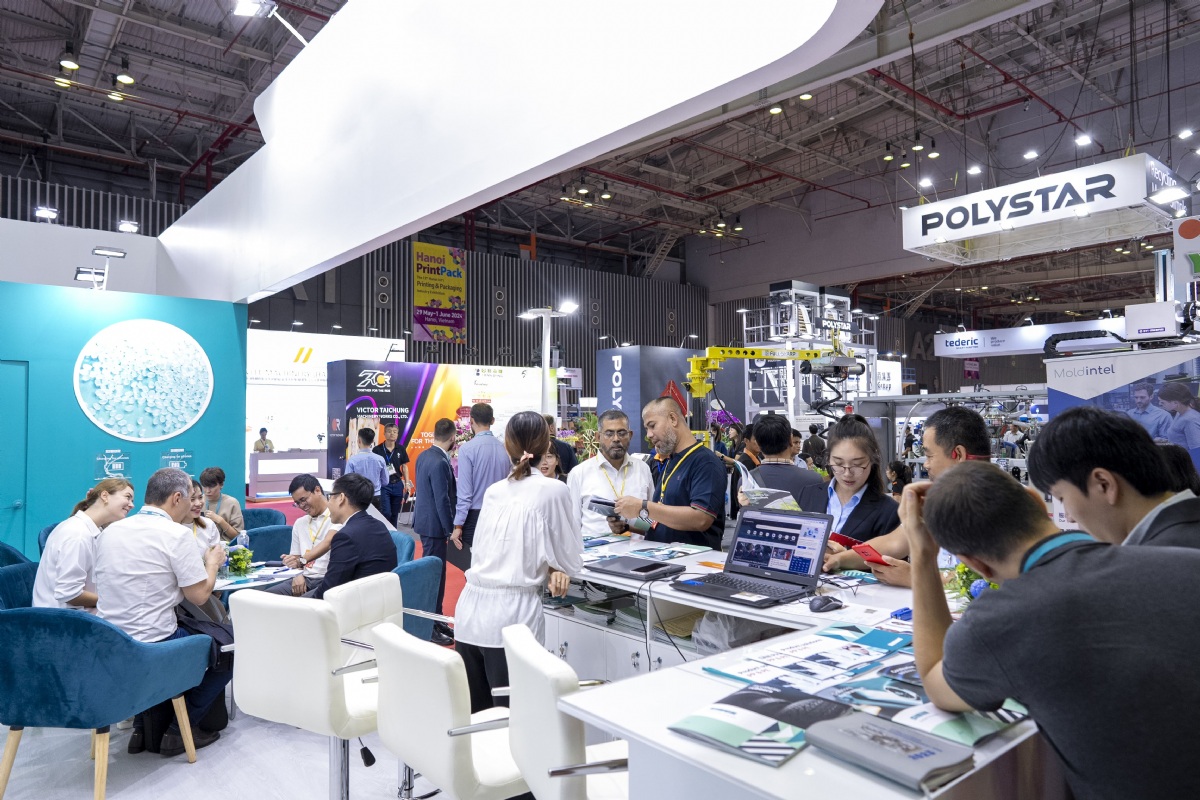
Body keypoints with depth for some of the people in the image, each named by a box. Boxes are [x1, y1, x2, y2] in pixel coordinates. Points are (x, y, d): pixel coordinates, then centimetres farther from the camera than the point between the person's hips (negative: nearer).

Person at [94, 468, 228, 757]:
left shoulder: (110, 531, 6)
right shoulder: (177, 534, -15)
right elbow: (198, 596, -12)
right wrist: (212, 562, 6)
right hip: (153, 646, -7)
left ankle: (144, 727, 30)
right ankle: (180, 729, 12)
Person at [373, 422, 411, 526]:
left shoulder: (401, 449, 3)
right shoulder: (377, 449, -6)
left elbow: (404, 466, 9)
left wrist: (407, 483, 4)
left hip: (397, 484, 3)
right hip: (383, 485, -3)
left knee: (395, 513, 11)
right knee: (386, 513, -7)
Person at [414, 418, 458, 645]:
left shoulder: (424, 456, 7)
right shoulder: (440, 463, -22)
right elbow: (443, 500, -22)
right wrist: (452, 530, -17)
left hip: (425, 520, 10)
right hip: (434, 524, -10)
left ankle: (435, 619, 27)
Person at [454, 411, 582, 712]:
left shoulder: (493, 491, 11)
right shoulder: (554, 490, -4)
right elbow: (571, 562, 2)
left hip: (470, 608, 5)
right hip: (511, 615, -5)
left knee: (473, 715, 14)